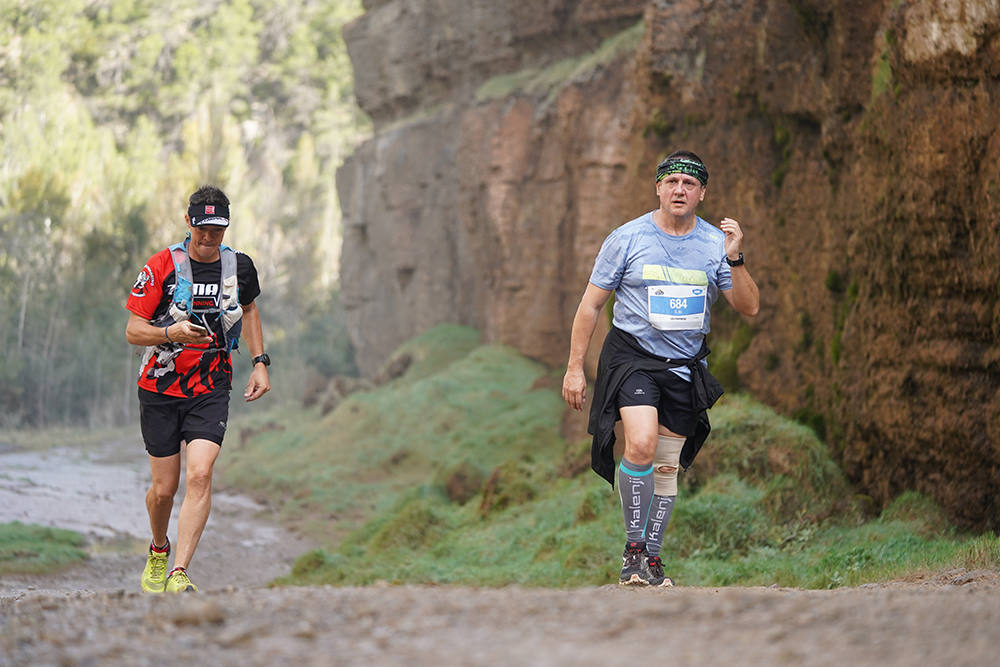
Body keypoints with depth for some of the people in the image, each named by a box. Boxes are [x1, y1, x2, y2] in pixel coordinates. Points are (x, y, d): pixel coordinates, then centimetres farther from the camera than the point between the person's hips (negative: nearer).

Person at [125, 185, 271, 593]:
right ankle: (158, 551, 37)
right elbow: (133, 331, -9)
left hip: (211, 390, 1)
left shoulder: (240, 266, 0)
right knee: (165, 487, 6)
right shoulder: (161, 267, -10)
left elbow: (249, 310, 21)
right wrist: (171, 333, -29)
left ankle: (179, 574, -21)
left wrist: (259, 363, 12)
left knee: (199, 475, -20)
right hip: (160, 390, -1)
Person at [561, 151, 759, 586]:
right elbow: (591, 304, 1)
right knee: (642, 445, -24)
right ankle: (633, 547, -12)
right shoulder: (627, 238, -5)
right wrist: (575, 367, -3)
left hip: (686, 367, 3)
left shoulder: (715, 243, 1)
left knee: (667, 466, 7)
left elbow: (749, 309, -3)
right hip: (632, 357, -3)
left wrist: (735, 260, -19)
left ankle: (652, 558, 19)